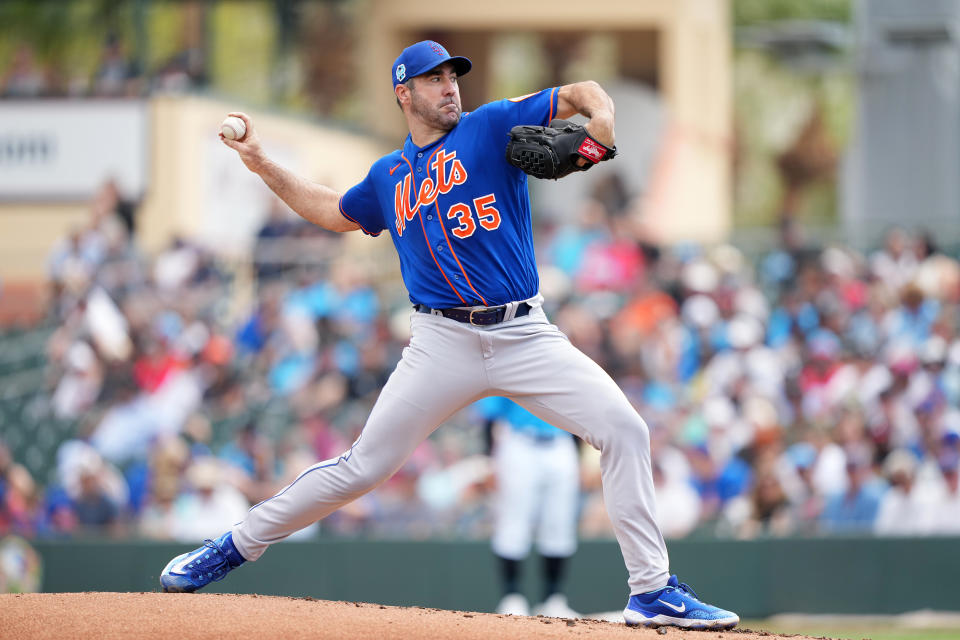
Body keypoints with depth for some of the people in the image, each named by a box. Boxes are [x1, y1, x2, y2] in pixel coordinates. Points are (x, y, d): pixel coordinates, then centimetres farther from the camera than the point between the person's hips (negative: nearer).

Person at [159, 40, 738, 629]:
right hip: (444, 344, 1)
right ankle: (237, 546, 13)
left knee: (625, 431, -15)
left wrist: (600, 118, -25)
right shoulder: (388, 177, 16)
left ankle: (652, 592, -10)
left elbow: (580, 95, -2)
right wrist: (264, 167, 28)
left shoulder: (491, 128, 5)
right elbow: (335, 212, 35)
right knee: (365, 466, -2)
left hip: (526, 337, -1)